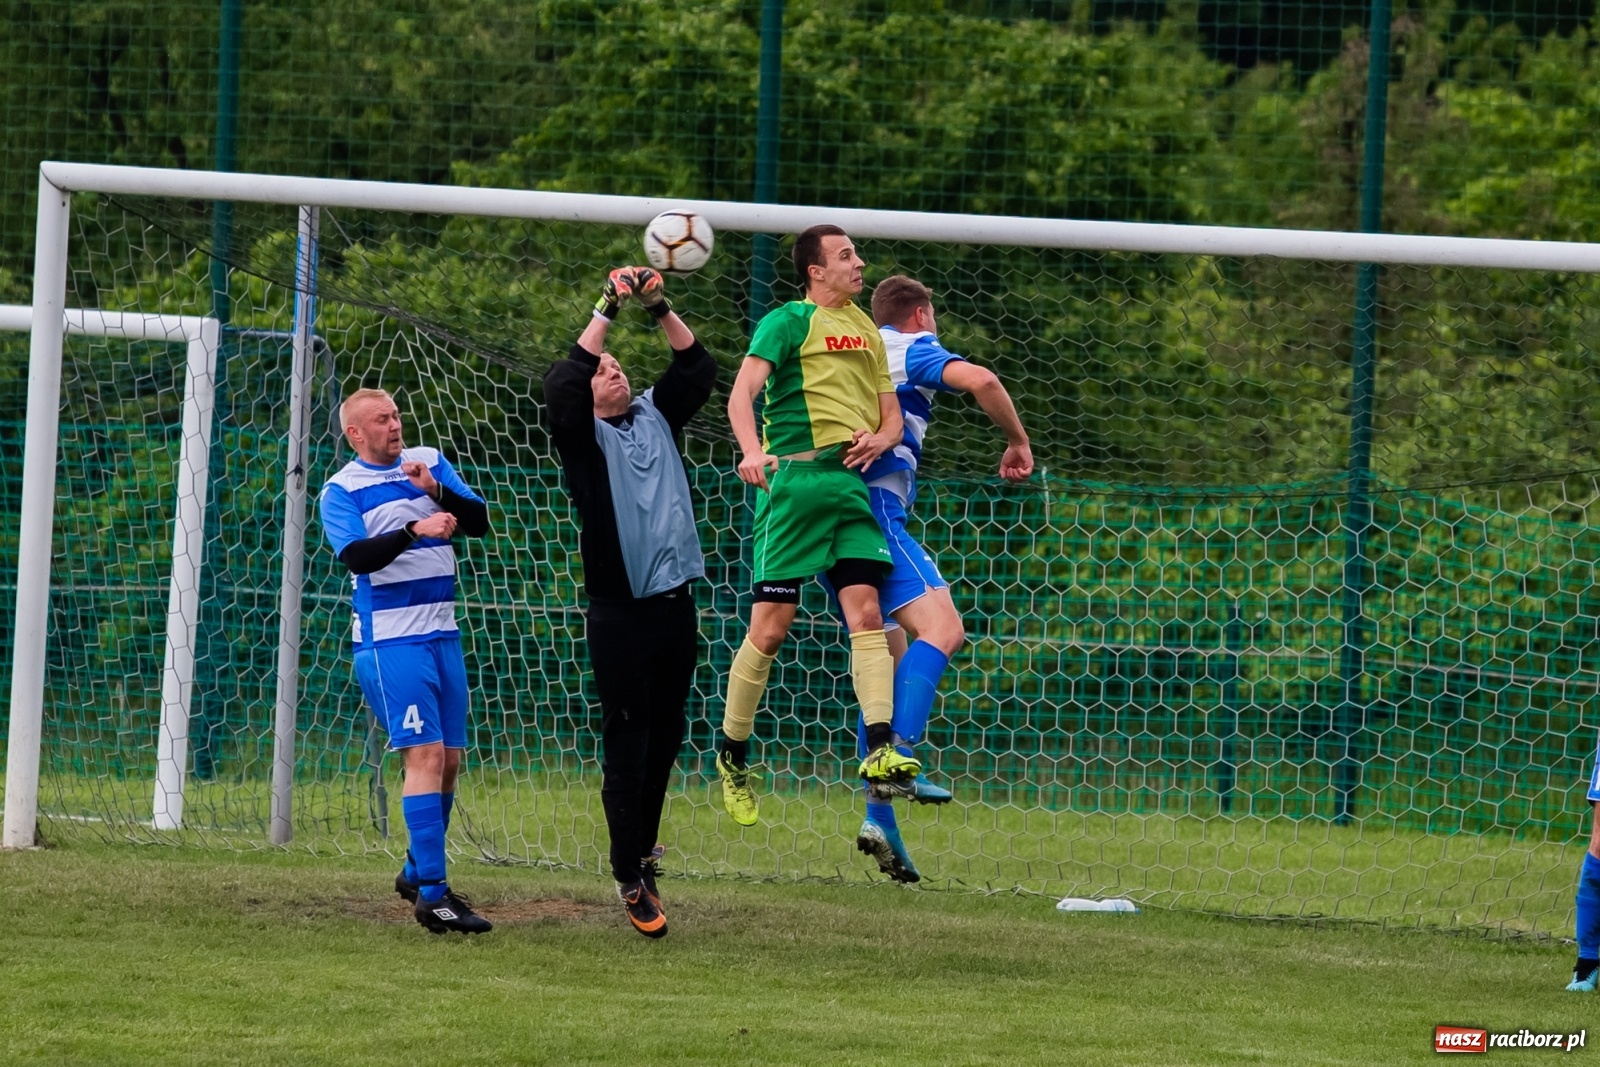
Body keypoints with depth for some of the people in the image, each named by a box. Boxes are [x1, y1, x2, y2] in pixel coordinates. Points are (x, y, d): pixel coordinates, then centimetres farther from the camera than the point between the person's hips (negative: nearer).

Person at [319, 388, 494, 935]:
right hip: (390, 639, -6)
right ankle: (431, 894, -17)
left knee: (449, 759, 10)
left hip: (443, 634, 6)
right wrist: (415, 531, -30)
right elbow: (356, 556, -17)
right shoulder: (341, 490, -3)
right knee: (426, 753, -15)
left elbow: (479, 523, 1)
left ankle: (417, 871, 28)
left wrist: (435, 490, -16)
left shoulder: (430, 462, 10)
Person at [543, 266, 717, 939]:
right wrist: (607, 311, -17)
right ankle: (631, 879, 2)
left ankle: (642, 850, 27)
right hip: (620, 613, -5)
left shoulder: (656, 417, 15)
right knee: (626, 741, -3)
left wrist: (660, 309, -1)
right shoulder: (582, 437, 0)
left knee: (666, 735, 11)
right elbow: (562, 385, -17)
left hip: (676, 605, 5)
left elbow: (698, 370, 11)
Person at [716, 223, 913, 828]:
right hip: (795, 479, -6)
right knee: (771, 626, -5)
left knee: (866, 614, -9)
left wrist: (879, 439, 0)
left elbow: (891, 415, 24)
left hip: (852, 484, 6)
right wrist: (753, 452, -31)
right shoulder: (789, 322, -1)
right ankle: (732, 757, 8)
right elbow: (743, 393, -13)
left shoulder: (865, 331, 20)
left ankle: (879, 750, -18)